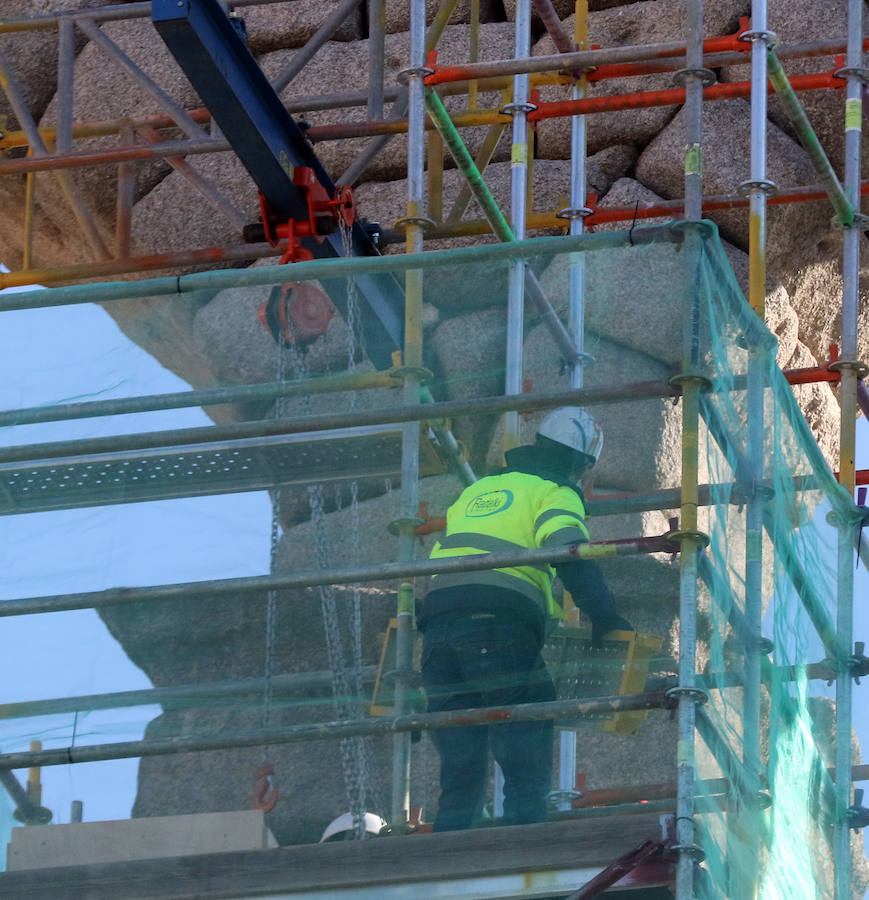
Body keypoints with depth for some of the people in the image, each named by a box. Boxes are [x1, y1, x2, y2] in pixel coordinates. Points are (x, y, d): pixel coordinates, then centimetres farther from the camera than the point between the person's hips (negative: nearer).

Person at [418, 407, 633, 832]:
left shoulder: (474, 493, 29)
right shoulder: (554, 494, 8)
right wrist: (605, 618, -18)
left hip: (437, 628, 6)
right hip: (499, 631, -6)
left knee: (460, 776, 9)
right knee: (527, 773, -6)